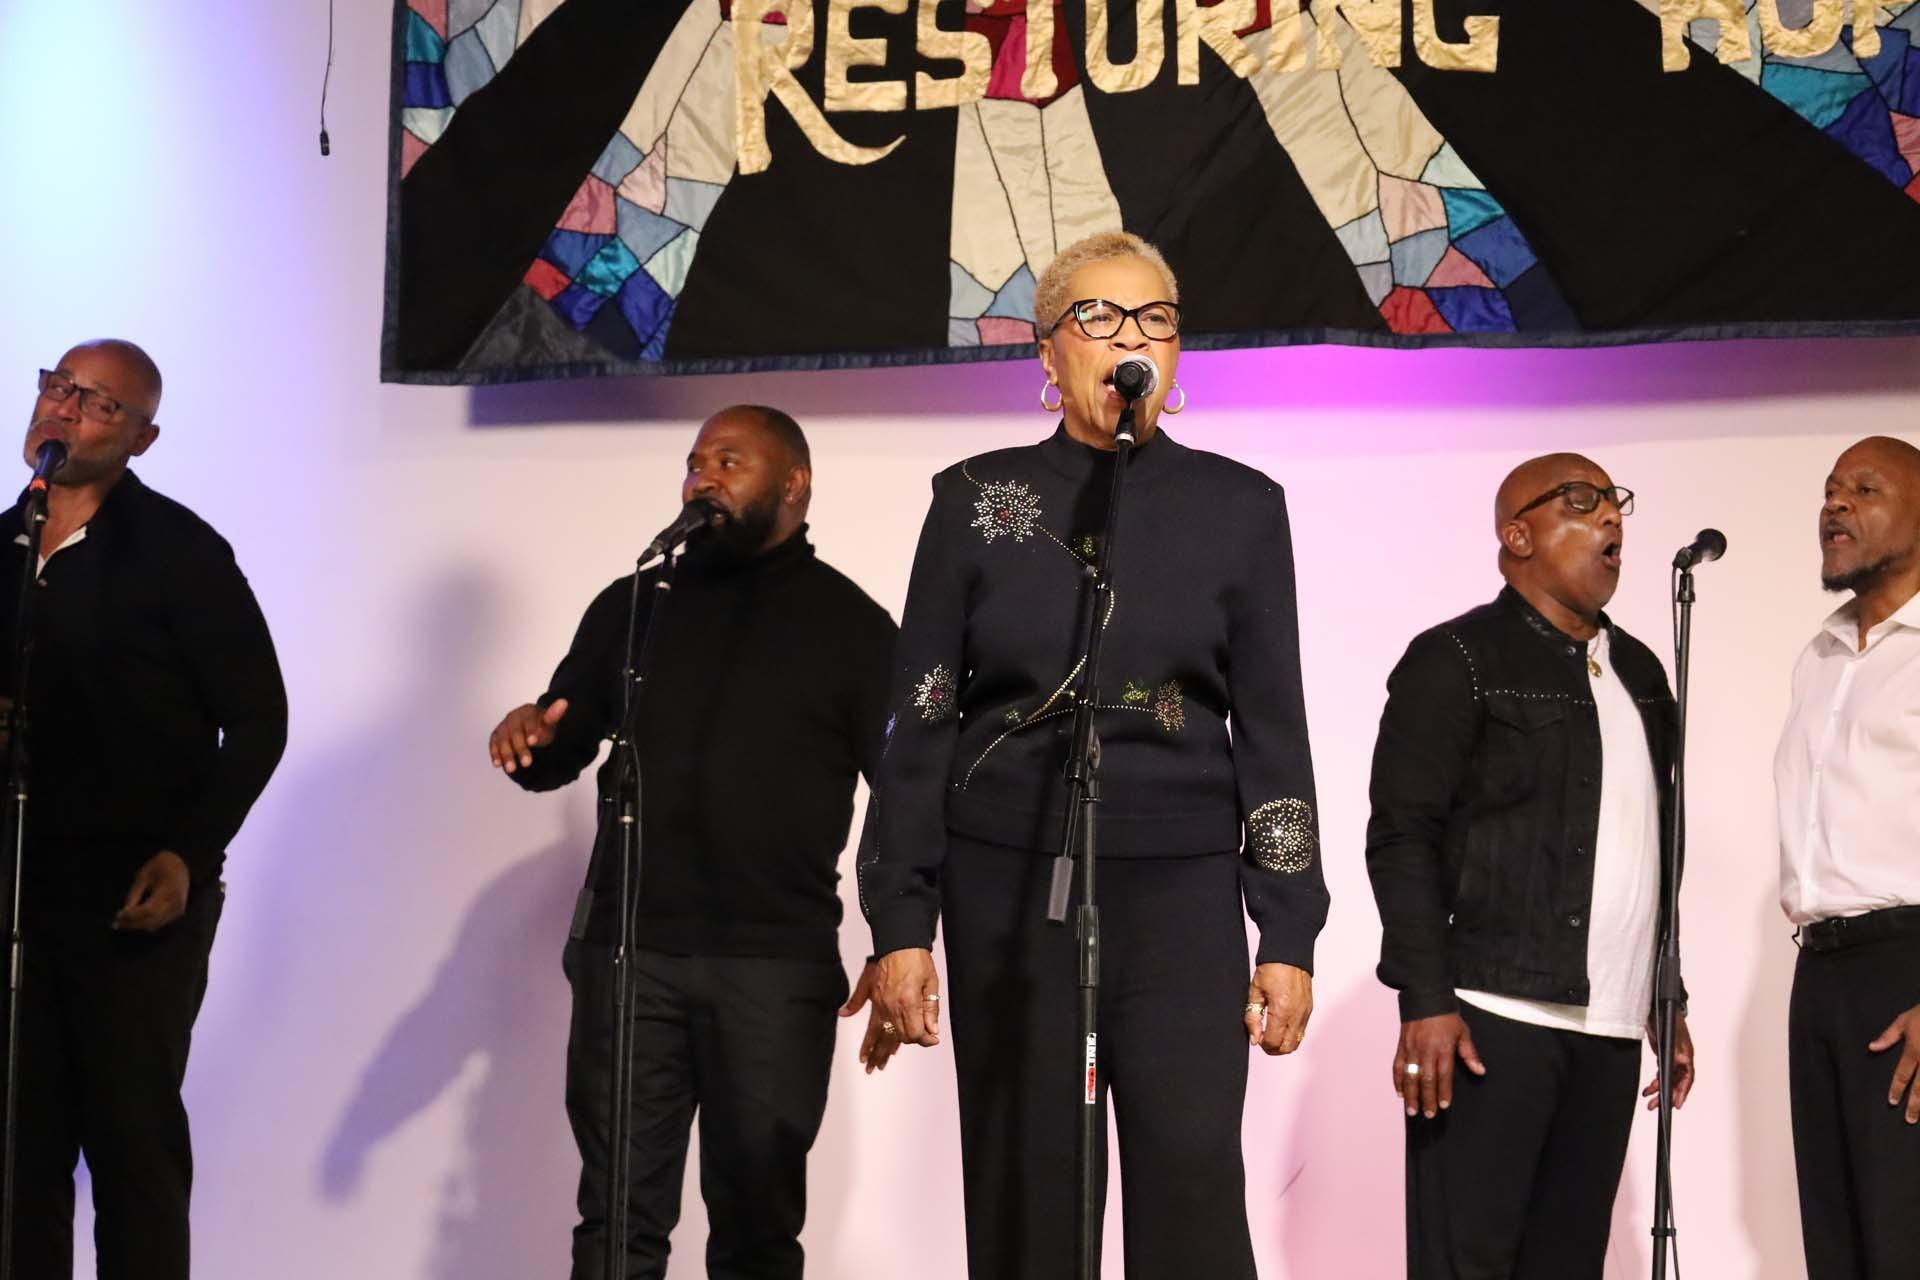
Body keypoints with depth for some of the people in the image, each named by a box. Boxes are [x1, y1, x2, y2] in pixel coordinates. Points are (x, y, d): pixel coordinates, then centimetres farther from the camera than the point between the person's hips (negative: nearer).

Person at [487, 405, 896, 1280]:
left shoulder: (852, 625, 4)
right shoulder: (631, 606, 13)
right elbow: (561, 754, 17)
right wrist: (530, 738, -8)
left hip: (778, 963, -2)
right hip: (626, 950, 2)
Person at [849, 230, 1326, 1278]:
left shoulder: (1240, 506, 7)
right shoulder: (976, 498, 6)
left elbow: (1273, 729, 7)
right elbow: (919, 719, 6)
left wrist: (1290, 934, 1)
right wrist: (900, 925, 0)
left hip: (1180, 883, 0)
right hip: (1010, 884, 0)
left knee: (1193, 1187, -11)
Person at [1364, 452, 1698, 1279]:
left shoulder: (1638, 672, 18)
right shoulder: (1457, 660, -1)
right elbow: (1402, 836, -8)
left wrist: (1667, 1003, 18)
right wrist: (1426, 1002, -16)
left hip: (1608, 1030, 6)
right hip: (1489, 1017, -6)